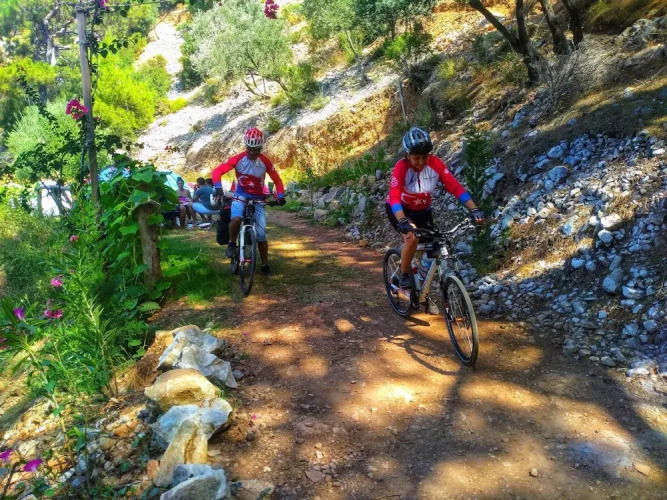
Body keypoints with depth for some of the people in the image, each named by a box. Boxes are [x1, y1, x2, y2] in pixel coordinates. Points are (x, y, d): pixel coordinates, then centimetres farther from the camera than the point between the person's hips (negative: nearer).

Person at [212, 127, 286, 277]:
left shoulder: (265, 162, -9)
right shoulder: (238, 159, -12)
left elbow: (277, 180, 2)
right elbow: (217, 171, -15)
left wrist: (281, 195, -14)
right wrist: (218, 187, -34)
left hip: (257, 199, 1)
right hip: (241, 196, -1)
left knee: (261, 234, -2)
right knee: (236, 219, -35)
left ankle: (265, 266, 13)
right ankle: (232, 244, -6)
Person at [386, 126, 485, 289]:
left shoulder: (435, 163, -23)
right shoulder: (401, 166, -31)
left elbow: (455, 187, -28)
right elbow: (394, 196, -43)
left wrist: (474, 210, -39)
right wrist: (403, 221, -59)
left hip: (422, 210, 4)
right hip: (399, 209, -4)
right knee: (412, 238, -27)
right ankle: (404, 274, -5)